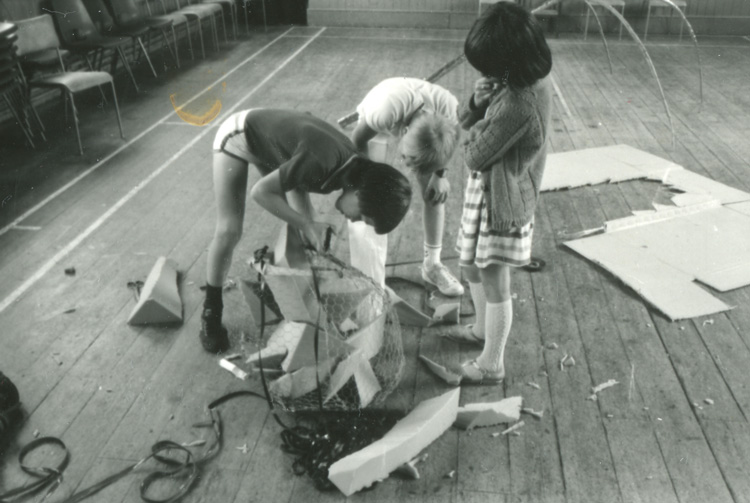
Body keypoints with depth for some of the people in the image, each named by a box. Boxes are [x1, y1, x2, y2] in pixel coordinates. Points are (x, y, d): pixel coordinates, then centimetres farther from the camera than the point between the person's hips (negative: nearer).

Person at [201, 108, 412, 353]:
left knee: (304, 219, 0)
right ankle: (211, 311, 8)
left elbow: (297, 179, 0)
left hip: (272, 140, 7)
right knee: (229, 231, -12)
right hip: (238, 136, -7)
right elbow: (260, 191, -27)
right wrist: (306, 224, -24)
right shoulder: (322, 163, -40)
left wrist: (307, 223, -10)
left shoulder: (354, 166, -14)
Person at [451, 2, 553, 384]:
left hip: (499, 200, -10)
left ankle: (491, 366, 22)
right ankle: (483, 329, 48)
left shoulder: (518, 103, -29)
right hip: (488, 193, 10)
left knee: (495, 283, 4)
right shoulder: (530, 81, 1)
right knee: (472, 266, 25)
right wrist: (478, 102, -14)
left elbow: (476, 156, -22)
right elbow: (463, 121, 7)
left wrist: (480, 122, -5)